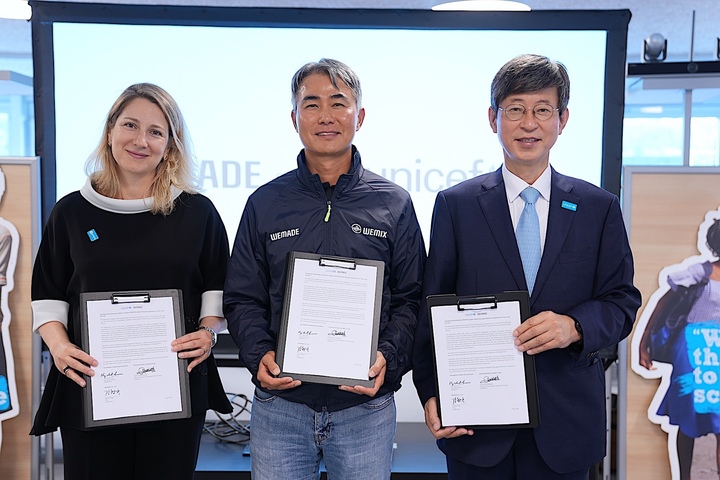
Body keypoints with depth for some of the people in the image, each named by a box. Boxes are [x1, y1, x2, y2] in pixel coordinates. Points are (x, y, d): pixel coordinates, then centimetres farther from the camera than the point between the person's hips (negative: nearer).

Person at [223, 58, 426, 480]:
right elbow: (242, 299, 6)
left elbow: (411, 299, 3)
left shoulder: (394, 204, 2)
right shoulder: (265, 204, 4)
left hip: (366, 410, 0)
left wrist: (388, 358, -12)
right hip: (279, 405, 1)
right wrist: (260, 354, -11)